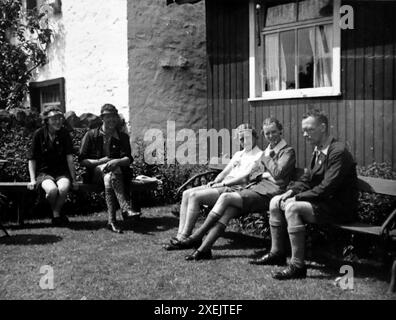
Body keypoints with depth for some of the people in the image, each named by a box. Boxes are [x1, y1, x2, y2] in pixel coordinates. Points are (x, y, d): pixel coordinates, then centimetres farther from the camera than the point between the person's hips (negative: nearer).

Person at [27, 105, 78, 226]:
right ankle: (56, 213, -1)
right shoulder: (39, 134, -2)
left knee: (64, 188, -33)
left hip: (62, 172, 1)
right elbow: (32, 159, 3)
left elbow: (69, 157, -2)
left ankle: (56, 213, -5)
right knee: (52, 190, -33)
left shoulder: (64, 133, 1)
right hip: (44, 171, -1)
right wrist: (33, 180, -5)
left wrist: (73, 179, -6)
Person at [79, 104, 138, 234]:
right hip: (95, 172, -1)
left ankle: (111, 220, -41)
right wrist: (99, 161, -12)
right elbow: (82, 160, 5)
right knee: (111, 172, -36)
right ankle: (126, 208, -48)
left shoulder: (123, 137, 13)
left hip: (118, 172, 1)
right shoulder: (91, 135, 9)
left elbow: (128, 159, -2)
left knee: (109, 177, -36)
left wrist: (117, 161, -24)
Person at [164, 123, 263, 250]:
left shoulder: (259, 155, -2)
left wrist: (223, 183, -14)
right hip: (221, 185, 9)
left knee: (194, 196, -24)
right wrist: (215, 181, 3)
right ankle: (180, 235, -13)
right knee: (187, 193, -9)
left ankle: (183, 239, -21)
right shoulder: (238, 154, 26)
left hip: (235, 189, -9)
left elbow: (245, 178, -13)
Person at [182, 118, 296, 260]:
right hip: (257, 187, 7)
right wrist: (262, 174, 4)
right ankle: (203, 249, -23)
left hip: (269, 193, -7)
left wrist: (268, 157, -3)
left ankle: (197, 236, -11)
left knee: (225, 197, -21)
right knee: (228, 210, -18)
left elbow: (277, 174, -15)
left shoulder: (288, 151, 0)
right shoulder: (268, 150, 24)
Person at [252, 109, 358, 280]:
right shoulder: (318, 151, 11)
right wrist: (292, 191, -3)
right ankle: (277, 253, 13)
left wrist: (298, 197, -20)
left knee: (292, 207, -29)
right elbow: (307, 179, 16)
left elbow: (327, 188, -25)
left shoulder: (339, 152, -19)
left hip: (339, 207, -10)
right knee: (275, 202, 4)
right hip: (322, 201, 10)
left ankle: (298, 265, -24)